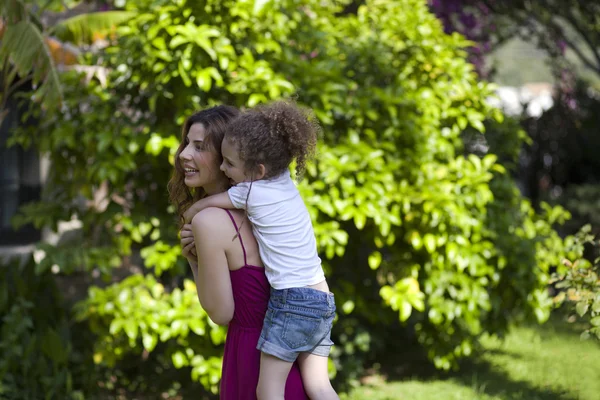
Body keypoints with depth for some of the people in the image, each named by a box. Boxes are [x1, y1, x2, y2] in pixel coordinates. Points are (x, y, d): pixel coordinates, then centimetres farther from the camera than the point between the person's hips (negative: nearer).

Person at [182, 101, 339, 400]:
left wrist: (187, 223, 23)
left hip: (291, 300, -8)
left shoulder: (252, 193, -8)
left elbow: (199, 206, 3)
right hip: (323, 302, 8)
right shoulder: (286, 182, 12)